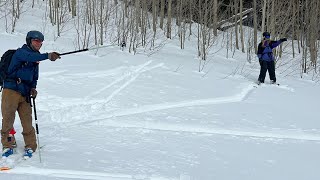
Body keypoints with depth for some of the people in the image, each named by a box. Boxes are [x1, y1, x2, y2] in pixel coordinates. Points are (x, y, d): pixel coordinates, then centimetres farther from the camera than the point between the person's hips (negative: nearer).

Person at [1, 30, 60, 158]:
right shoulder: (21, 52, -5)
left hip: (25, 94, 6)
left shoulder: (36, 59, 19)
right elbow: (30, 57, -29)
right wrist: (48, 56, -44)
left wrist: (33, 88, 6)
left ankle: (30, 147, 10)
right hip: (11, 91, -6)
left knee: (27, 122, 0)